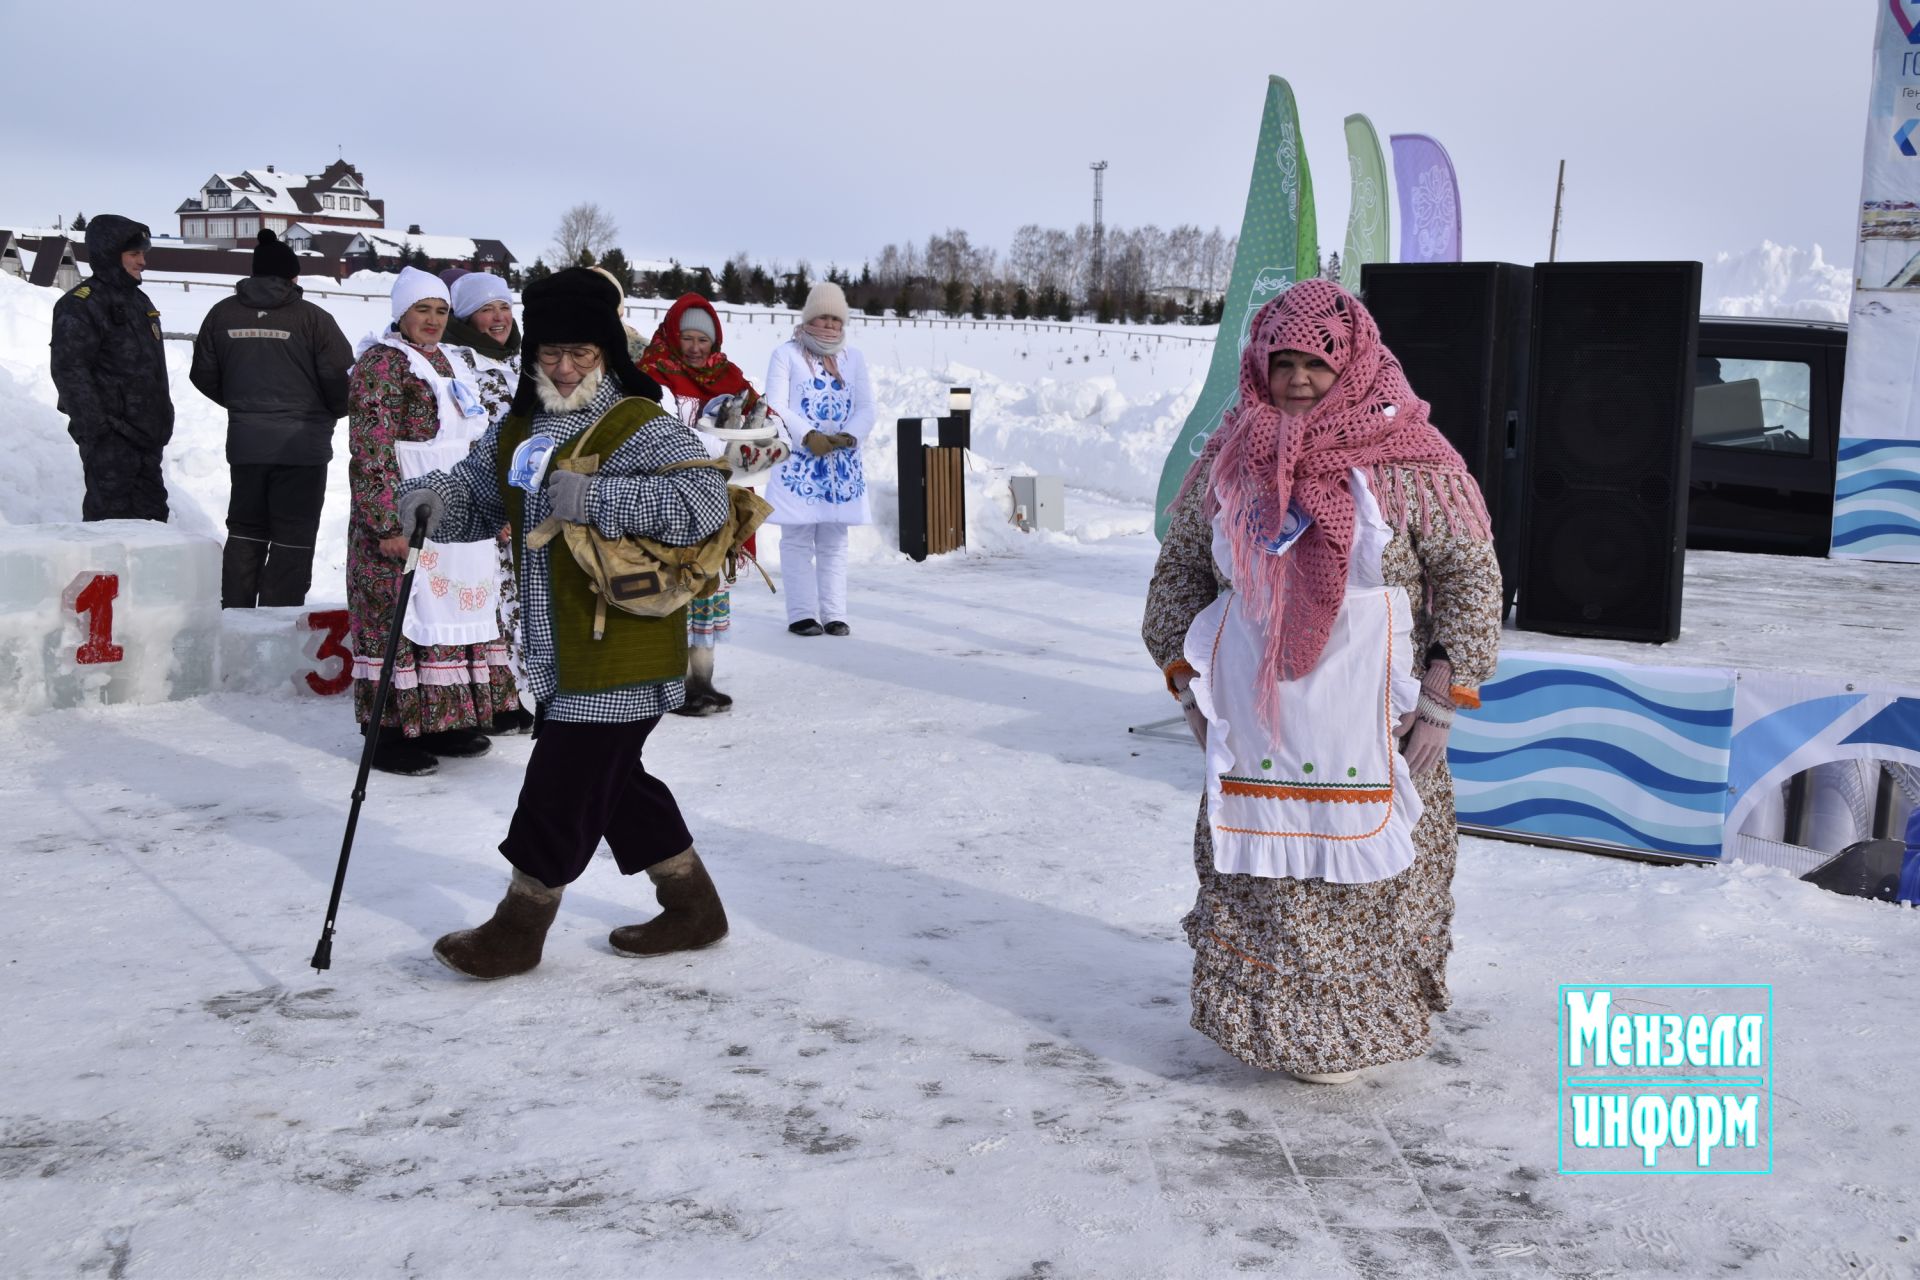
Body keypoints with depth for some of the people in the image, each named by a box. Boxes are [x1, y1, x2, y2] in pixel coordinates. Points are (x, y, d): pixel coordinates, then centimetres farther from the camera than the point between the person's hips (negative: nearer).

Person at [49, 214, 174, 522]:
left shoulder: (138, 299, 18)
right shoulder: (81, 304, -11)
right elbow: (69, 370, -17)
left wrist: (163, 421, 22)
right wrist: (94, 427, -22)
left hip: (146, 434, 9)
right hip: (110, 438, -9)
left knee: (151, 512, 13)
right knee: (111, 514, -9)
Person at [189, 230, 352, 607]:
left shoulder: (223, 314, 5)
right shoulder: (311, 318, -10)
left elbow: (204, 375, 13)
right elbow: (342, 378, -11)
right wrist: (335, 411, 11)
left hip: (244, 442, 4)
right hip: (301, 444, -4)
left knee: (245, 530, 17)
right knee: (293, 537, 1)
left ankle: (235, 614, 18)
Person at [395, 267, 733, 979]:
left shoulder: (641, 428, -14)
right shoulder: (517, 430, 11)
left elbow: (704, 498, -27)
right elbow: (474, 495, 17)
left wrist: (597, 499, -32)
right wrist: (433, 498, -7)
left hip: (622, 651, -9)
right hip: (560, 655, 9)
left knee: (562, 785, -1)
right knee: (614, 778, 18)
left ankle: (519, 927, 15)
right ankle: (693, 908, 33)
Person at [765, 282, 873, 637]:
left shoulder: (853, 358, 16)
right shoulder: (787, 354, 3)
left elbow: (866, 408, 8)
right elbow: (776, 406, -7)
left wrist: (847, 436, -12)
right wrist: (809, 436, -20)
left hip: (842, 462, 4)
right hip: (798, 461, -4)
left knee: (834, 540, 5)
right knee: (798, 539, -5)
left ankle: (834, 614, 8)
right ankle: (802, 613, -1)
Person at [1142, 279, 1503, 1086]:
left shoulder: (1411, 458, -5)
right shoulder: (1231, 456, 6)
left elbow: (1471, 577, -3)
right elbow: (1180, 565, 15)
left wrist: (1441, 701, -8)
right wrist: (1187, 677, 10)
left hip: (1369, 726, -3)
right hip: (1256, 714, 3)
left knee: (1363, 866, 3)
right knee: (1256, 869, 8)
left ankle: (1351, 1028, 19)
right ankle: (1261, 1015, 24)